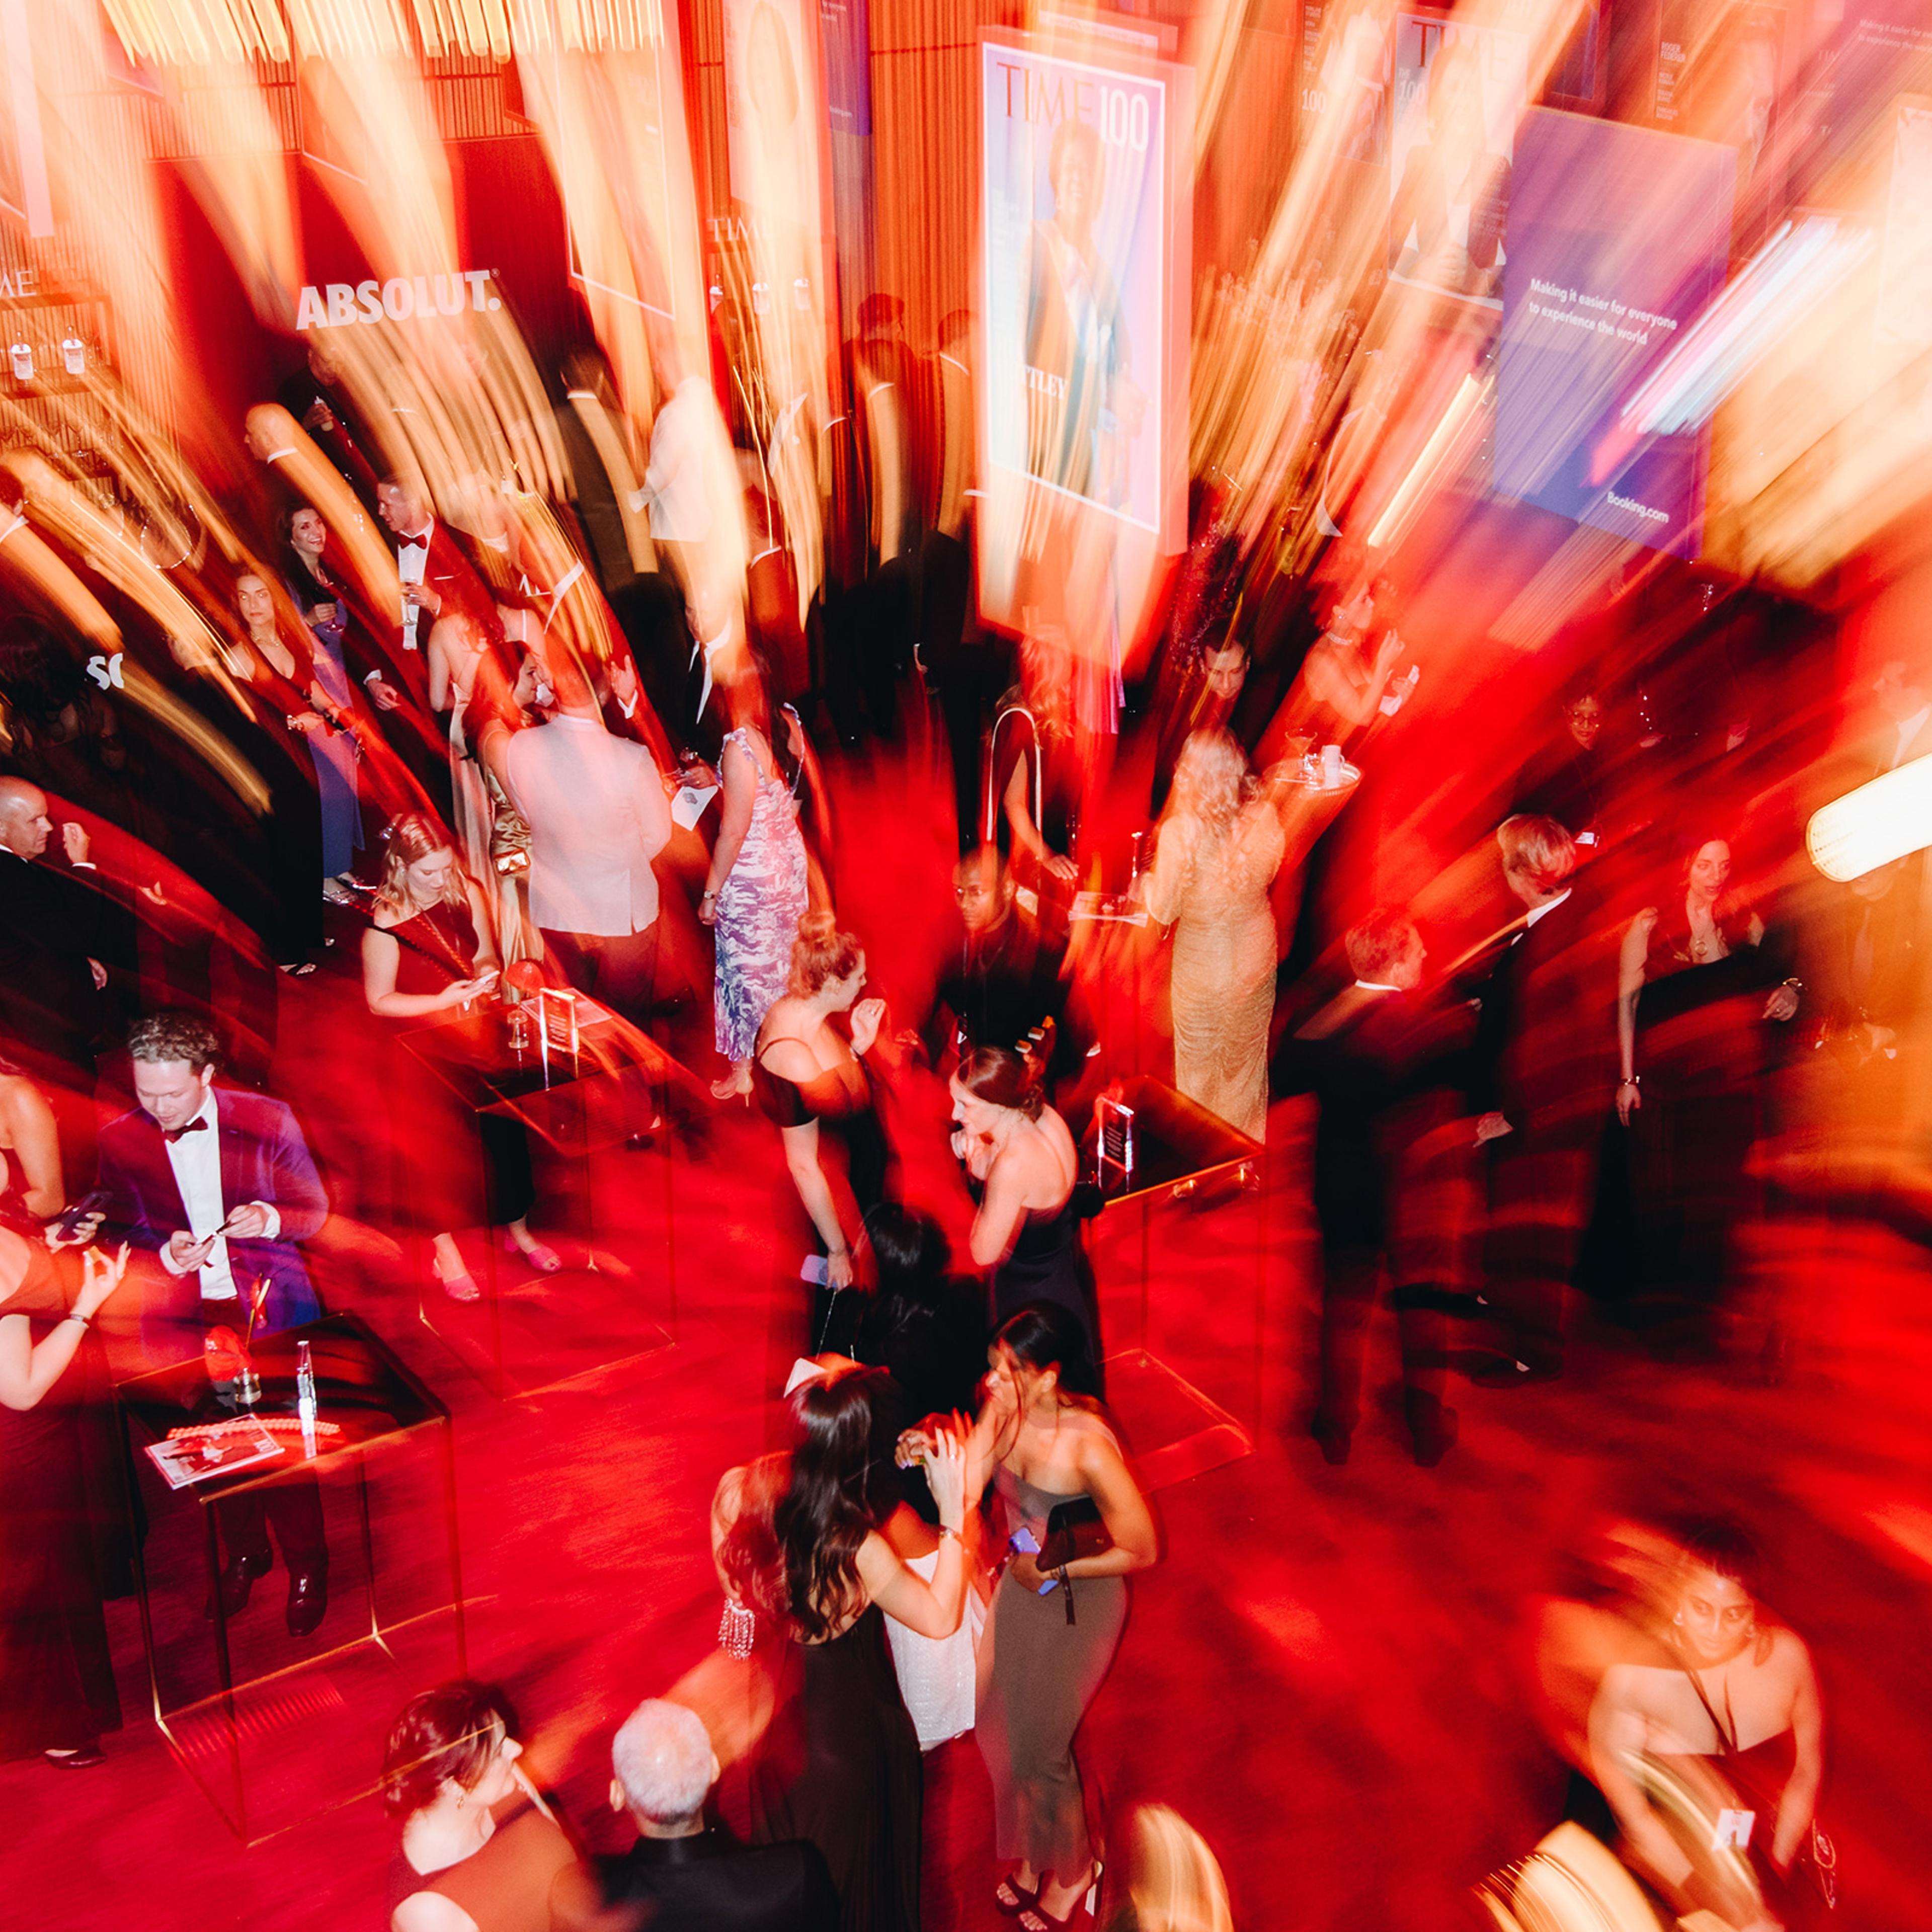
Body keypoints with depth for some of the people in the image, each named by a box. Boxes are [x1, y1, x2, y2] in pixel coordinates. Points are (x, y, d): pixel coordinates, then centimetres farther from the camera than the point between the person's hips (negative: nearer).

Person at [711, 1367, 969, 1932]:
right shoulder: (858, 1550, -38)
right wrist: (953, 1509, -18)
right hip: (849, 1731, -5)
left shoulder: (736, 1492, -23)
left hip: (772, 1712, 5)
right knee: (857, 1868, 24)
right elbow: (941, 1618, -20)